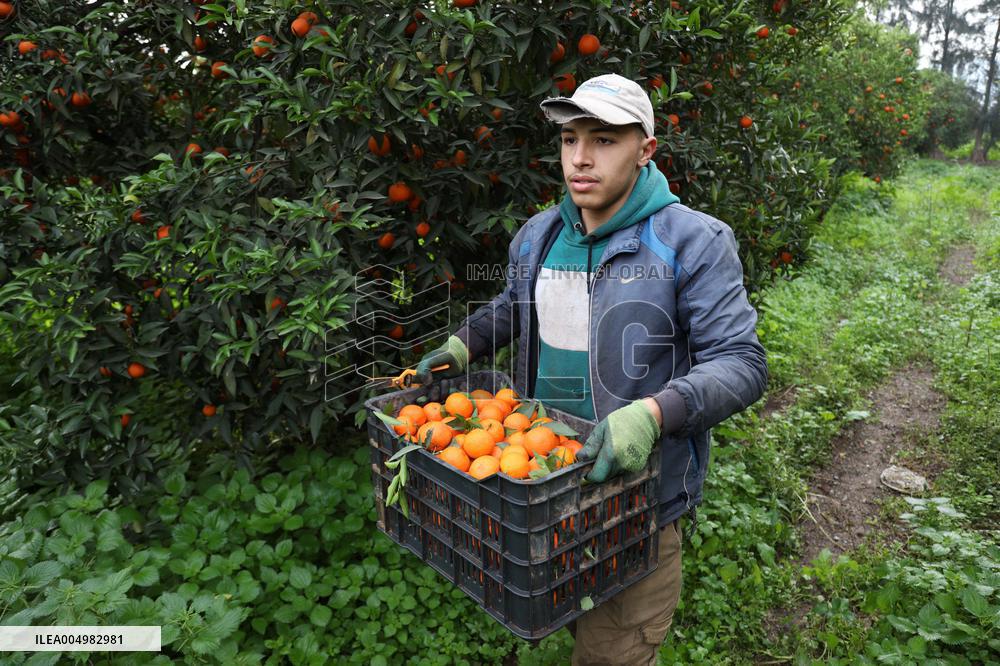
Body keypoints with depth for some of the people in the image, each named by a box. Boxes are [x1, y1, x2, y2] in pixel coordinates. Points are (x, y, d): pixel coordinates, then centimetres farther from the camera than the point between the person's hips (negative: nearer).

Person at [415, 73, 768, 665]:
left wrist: (652, 413, -34)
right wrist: (462, 344, 6)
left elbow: (742, 363, -18)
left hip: (635, 493, -5)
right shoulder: (538, 236, 4)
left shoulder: (693, 243, -15)